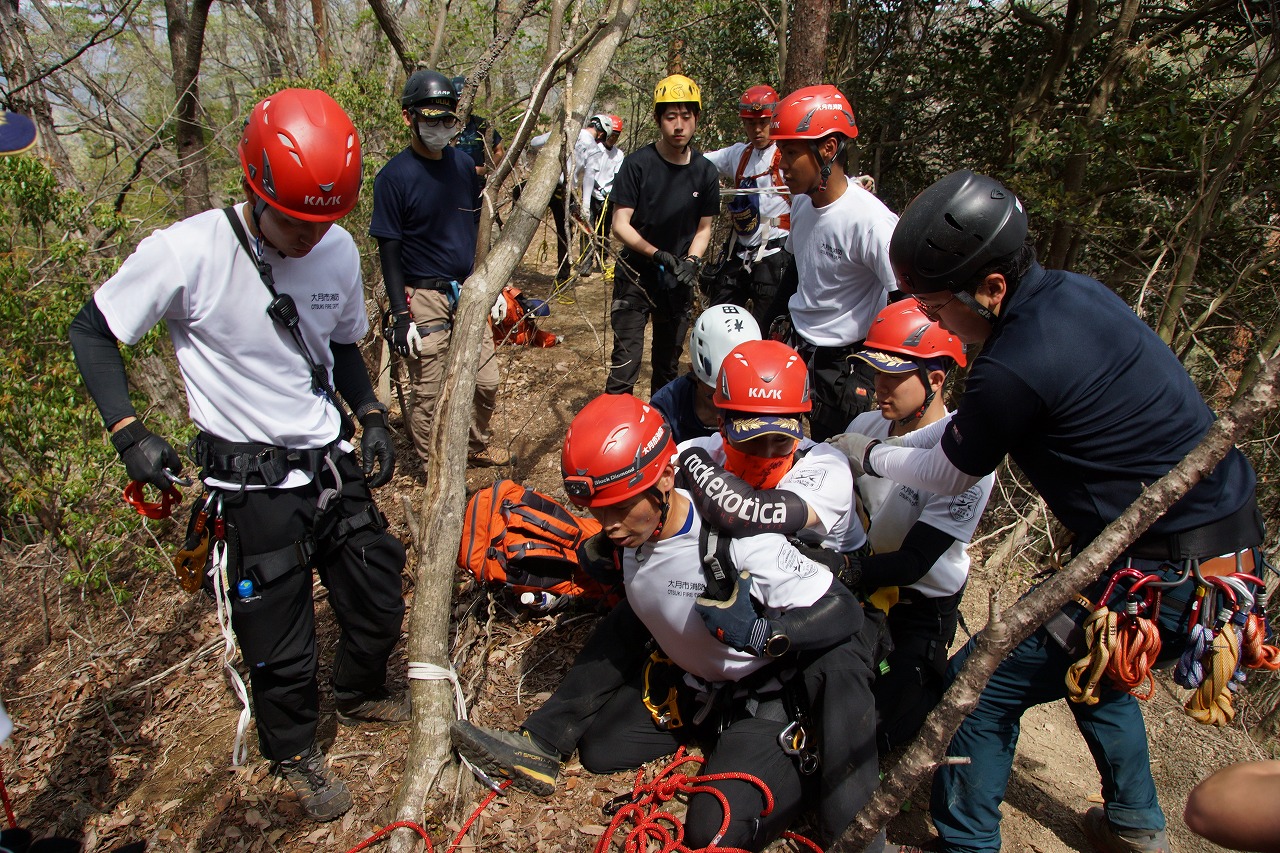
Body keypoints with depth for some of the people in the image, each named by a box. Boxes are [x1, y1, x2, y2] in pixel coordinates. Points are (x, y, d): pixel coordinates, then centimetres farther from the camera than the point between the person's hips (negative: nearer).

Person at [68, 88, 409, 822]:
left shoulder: (339, 251, -6)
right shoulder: (185, 253, -20)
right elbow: (92, 333, -6)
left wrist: (372, 415, -1)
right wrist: (130, 433, -14)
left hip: (333, 460, 5)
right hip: (253, 481, -4)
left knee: (379, 601, 18)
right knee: (281, 643, 8)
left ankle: (361, 694, 50)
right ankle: (297, 754, 37)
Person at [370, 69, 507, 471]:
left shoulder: (463, 164, 7)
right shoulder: (394, 176, -10)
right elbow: (389, 250, -9)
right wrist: (401, 316, -13)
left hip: (467, 294, 6)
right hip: (425, 299, -6)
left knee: (486, 381, 11)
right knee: (428, 394, 2)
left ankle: (475, 446, 35)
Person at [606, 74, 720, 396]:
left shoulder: (705, 171, -2)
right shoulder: (638, 164, -12)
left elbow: (704, 227, 7)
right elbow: (621, 225, -13)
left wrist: (691, 261, -13)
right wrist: (658, 255, -25)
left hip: (678, 279, 4)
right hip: (637, 274, -4)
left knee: (669, 359, 14)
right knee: (627, 357, -9)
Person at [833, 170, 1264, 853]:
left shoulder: (1016, 365, -27)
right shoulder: (1071, 292, 1)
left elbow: (949, 477, -7)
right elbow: (974, 424, 15)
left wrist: (870, 457, 9)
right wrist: (889, 444, 16)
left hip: (1172, 578, -10)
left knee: (979, 689, 1)